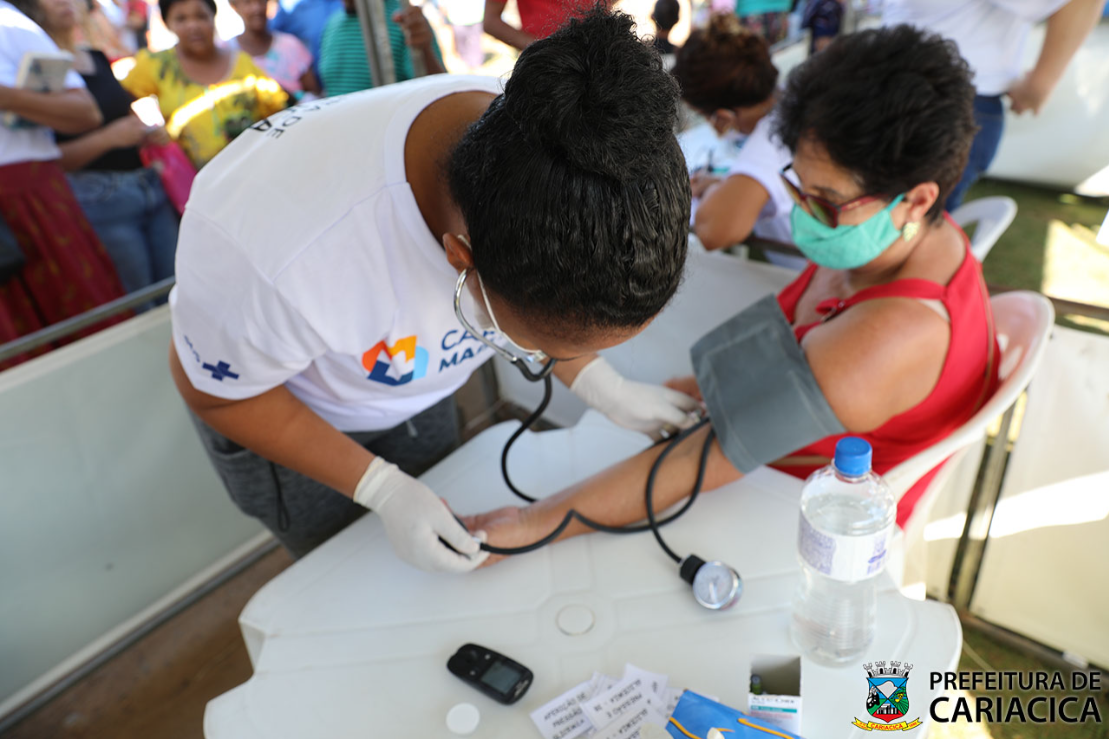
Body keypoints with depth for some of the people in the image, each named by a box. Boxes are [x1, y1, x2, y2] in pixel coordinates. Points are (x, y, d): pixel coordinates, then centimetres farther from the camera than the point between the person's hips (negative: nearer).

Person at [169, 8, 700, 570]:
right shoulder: (280, 253, -46)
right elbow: (214, 391, -23)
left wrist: (604, 387, -18)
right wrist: (381, 488, -24)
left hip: (418, 395, 4)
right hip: (281, 409, -3)